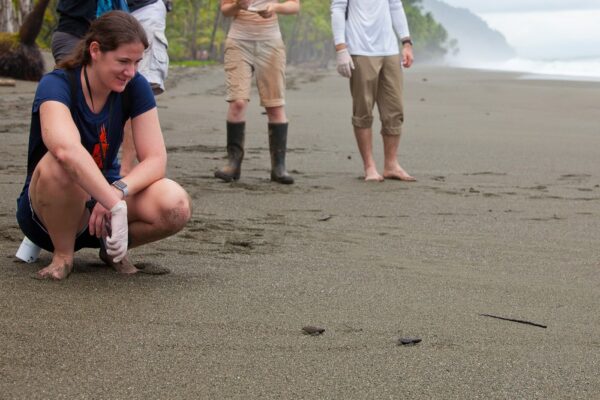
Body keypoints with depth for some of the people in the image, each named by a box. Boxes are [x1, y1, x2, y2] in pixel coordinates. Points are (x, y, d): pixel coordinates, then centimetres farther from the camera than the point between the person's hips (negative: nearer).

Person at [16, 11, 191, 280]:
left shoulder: (135, 87, -8)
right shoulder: (56, 86, -22)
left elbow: (156, 159, -14)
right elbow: (66, 148, -43)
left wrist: (118, 191, -34)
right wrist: (116, 205, -51)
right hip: (45, 212, -4)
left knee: (176, 205, -27)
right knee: (59, 164, -39)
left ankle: (113, 248, 4)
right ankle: (63, 255, -12)